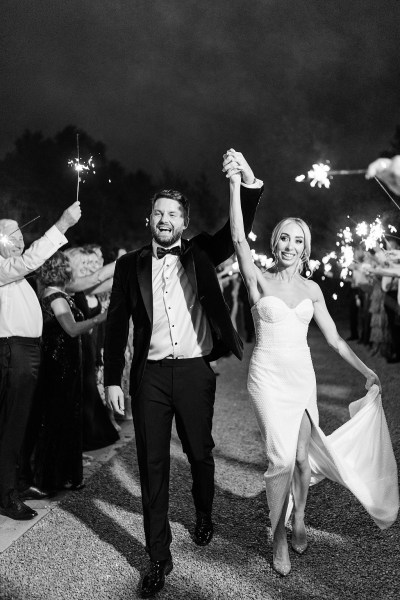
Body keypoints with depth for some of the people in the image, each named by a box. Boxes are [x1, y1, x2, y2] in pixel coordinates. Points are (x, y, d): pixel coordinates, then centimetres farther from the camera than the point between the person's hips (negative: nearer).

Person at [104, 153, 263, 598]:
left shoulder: (200, 253, 5)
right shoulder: (130, 264, 5)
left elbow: (239, 230, -6)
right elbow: (116, 323, 3)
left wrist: (249, 182, -22)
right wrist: (113, 379, -2)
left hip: (195, 371, 0)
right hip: (150, 374, 0)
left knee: (200, 454, 15)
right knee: (152, 464, 4)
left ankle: (204, 516, 44)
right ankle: (159, 558, 18)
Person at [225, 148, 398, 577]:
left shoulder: (311, 289, 9)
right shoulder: (259, 280, -1)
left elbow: (334, 339, 14)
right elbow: (239, 240, -18)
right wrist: (235, 185, -27)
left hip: (302, 377, 4)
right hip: (268, 376, -3)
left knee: (302, 455, 7)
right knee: (281, 458, -12)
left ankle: (299, 519, 34)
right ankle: (278, 535, 12)